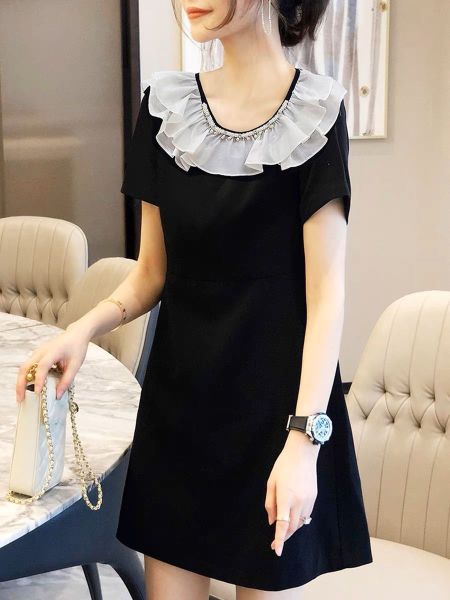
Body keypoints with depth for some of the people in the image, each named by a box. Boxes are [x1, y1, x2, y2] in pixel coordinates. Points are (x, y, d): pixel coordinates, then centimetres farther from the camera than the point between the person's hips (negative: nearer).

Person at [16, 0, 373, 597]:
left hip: (274, 397, -4)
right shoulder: (165, 104, 4)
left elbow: (326, 291, -12)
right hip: (179, 392, 4)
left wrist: (304, 436, -20)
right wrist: (85, 328, -9)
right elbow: (153, 270, 9)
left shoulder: (314, 111, -9)